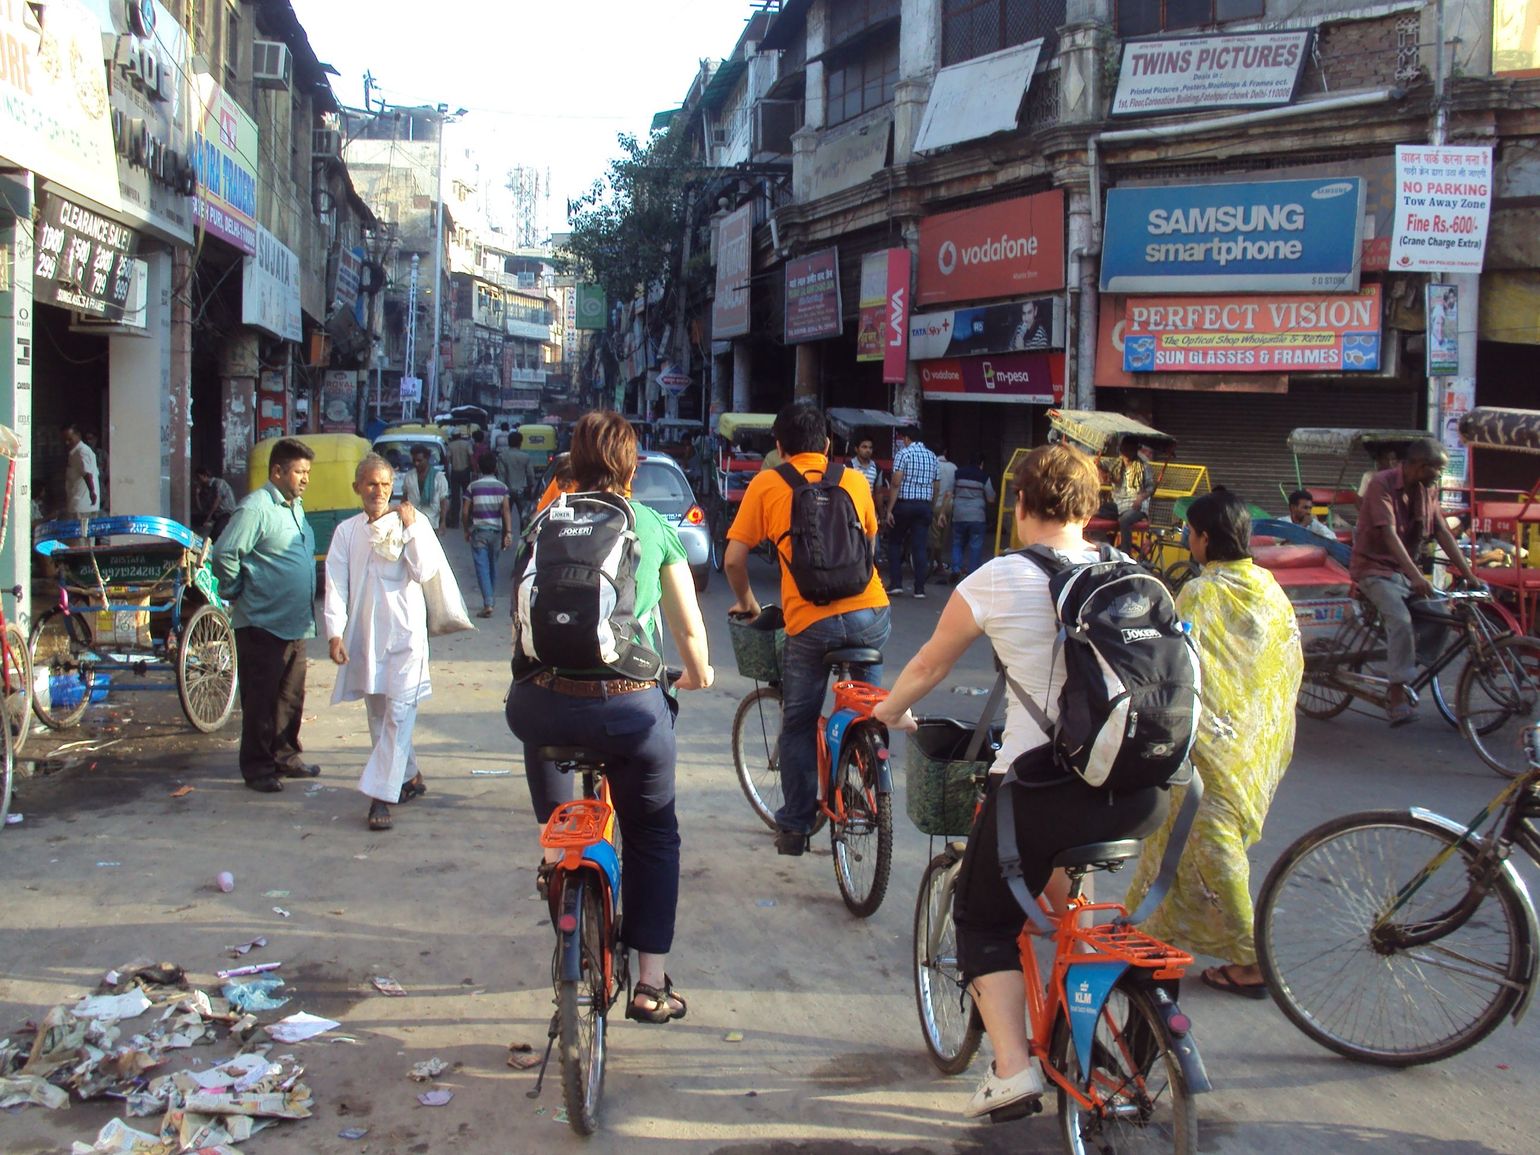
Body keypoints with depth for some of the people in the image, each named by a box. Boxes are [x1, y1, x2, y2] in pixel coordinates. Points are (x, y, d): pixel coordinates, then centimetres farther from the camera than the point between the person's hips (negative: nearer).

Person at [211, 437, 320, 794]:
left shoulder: (295, 507, 14)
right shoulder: (256, 508, -15)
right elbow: (224, 554, -19)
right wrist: (237, 592, -7)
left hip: (295, 623, 8)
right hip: (262, 623, -8)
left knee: (291, 696, 15)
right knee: (261, 699, 0)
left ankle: (286, 757, 26)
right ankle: (258, 768, 8)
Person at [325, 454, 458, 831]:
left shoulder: (412, 523, 1)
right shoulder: (347, 531, 8)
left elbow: (425, 572, -8)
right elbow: (336, 585, 2)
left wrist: (411, 528, -13)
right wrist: (335, 633, -8)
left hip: (404, 633, -4)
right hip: (364, 634, 4)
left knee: (398, 715, -12)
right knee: (378, 715, 13)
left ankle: (380, 796, -13)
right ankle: (409, 776, 30)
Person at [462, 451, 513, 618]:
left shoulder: (473, 487, -4)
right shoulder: (501, 487, 0)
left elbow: (465, 512, -4)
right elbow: (506, 510, -9)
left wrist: (467, 530, 11)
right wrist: (509, 532, -11)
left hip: (478, 531, -3)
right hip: (496, 531, 3)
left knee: (482, 567, -6)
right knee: (493, 566, 17)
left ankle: (488, 603, -19)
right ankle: (492, 599, 27)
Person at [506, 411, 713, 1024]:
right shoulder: (654, 527, 7)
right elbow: (690, 630, 10)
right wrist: (698, 676, 31)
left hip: (545, 708, 2)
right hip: (631, 708, -1)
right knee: (653, 837, 19)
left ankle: (556, 841, 34)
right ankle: (652, 985, 19)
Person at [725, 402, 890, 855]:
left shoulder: (766, 485, 6)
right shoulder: (855, 480, 13)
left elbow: (733, 560, 4)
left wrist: (745, 601, 22)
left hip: (810, 621, -2)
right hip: (870, 610, 2)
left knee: (798, 724, 13)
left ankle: (794, 827, 18)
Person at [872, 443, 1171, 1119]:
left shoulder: (997, 580, -2)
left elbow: (930, 666, 14)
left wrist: (890, 712, 34)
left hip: (1044, 793, -4)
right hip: (1140, 799, 5)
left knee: (984, 920, 17)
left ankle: (1011, 1065, 5)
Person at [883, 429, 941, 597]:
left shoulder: (903, 454, -5)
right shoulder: (932, 457, 12)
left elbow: (896, 484, -13)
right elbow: (937, 488, 12)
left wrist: (889, 510, -12)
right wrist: (931, 510, 18)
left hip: (904, 504, -4)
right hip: (925, 506, 4)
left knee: (894, 543, 10)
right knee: (920, 547, 3)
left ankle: (896, 583, 3)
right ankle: (919, 588, 1)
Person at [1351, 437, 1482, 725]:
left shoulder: (1427, 490, 4)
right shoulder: (1382, 484, -18)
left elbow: (1443, 533, 4)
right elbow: (1389, 534, -28)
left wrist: (1469, 574, -4)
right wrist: (1416, 576, -37)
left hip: (1404, 570, 7)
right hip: (1374, 567, -7)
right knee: (1401, 620, -27)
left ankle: (1405, 675, 5)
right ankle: (1397, 698, -24)